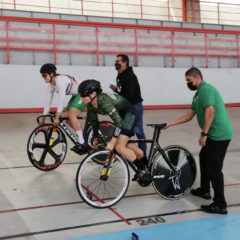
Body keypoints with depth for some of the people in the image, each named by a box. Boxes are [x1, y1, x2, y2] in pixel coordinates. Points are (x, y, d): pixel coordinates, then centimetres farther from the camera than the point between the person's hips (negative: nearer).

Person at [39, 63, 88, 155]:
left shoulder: (60, 80, -28)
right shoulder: (50, 85, 0)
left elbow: (62, 99, -34)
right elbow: (48, 102, 5)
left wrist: (57, 117, -35)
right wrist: (43, 118, 4)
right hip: (75, 95, 9)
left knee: (72, 115, -22)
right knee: (68, 119, 3)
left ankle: (82, 143, -18)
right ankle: (83, 137, 16)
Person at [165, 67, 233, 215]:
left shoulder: (206, 89, -13)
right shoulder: (199, 93, 19)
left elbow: (210, 112, -24)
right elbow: (189, 115, 19)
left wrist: (204, 134, -23)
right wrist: (170, 124, 16)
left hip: (219, 135, -11)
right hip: (214, 134, 11)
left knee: (214, 168, -8)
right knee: (204, 158, 23)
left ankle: (220, 205, -2)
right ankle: (204, 190, 39)